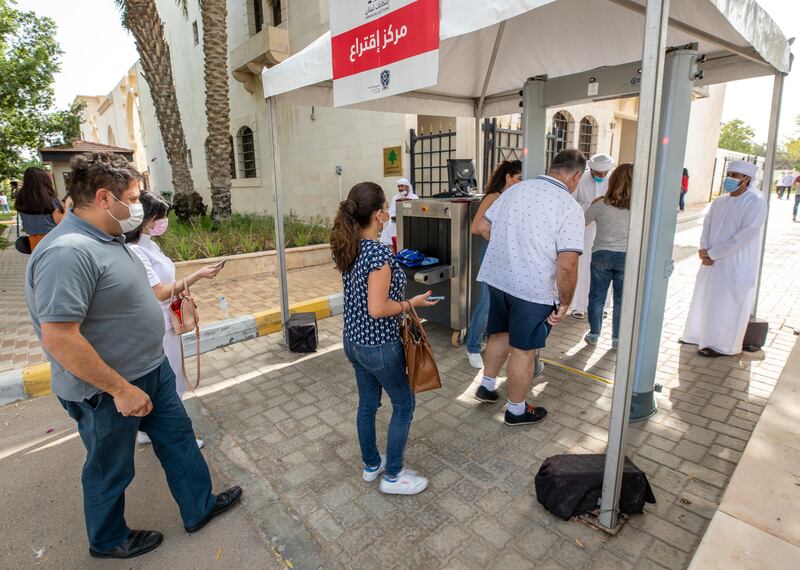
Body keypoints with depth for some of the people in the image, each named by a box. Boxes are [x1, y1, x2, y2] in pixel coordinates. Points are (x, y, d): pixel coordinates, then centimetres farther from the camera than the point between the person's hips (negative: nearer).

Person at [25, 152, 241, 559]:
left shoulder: (108, 238, 3)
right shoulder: (68, 252, -29)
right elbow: (59, 339, -31)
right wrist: (121, 389, -25)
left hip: (151, 370, 9)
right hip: (108, 391, -9)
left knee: (177, 437, 21)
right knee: (111, 470, 16)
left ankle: (199, 506, 42)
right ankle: (108, 540, 44)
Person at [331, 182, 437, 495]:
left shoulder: (347, 247, 1)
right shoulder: (379, 253, -25)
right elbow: (377, 309, -27)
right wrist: (411, 303, -13)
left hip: (353, 340, 8)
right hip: (379, 346, -8)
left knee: (367, 403, 23)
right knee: (404, 404, 13)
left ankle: (371, 465, 42)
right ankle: (392, 476, 26)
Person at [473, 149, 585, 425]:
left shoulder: (516, 189, 4)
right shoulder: (570, 207, -13)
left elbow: (484, 227, 11)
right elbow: (567, 266, -19)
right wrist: (564, 303, -6)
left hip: (497, 278, 6)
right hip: (534, 289, -5)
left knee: (500, 334, 26)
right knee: (523, 350, 11)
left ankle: (487, 386, 41)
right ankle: (516, 410, 30)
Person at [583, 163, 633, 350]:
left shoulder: (601, 204, -10)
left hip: (602, 255, -1)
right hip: (627, 256, 1)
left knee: (597, 296, 13)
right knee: (621, 300, 11)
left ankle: (594, 334, 22)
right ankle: (617, 339, 20)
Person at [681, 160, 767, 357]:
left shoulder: (756, 202, -12)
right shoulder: (720, 201, 8)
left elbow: (745, 235, -18)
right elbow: (707, 225, 8)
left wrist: (712, 253, -18)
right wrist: (704, 249, -9)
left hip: (736, 265, -6)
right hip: (712, 262, 7)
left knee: (726, 305, 1)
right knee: (704, 298, 15)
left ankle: (721, 345, 15)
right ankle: (700, 335, 32)